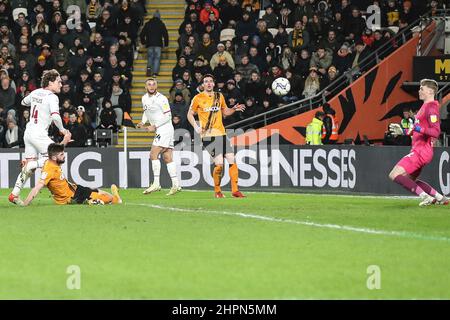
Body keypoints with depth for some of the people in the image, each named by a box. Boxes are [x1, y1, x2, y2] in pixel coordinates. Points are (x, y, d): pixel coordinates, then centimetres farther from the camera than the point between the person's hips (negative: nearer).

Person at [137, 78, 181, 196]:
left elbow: (168, 116, -14)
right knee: (167, 158, 5)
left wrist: (154, 126, -16)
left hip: (165, 128, -8)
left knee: (153, 154, -14)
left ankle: (156, 184, -16)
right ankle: (175, 185, 5)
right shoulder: (144, 98, 11)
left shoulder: (161, 99, -13)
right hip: (159, 131, 8)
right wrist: (143, 122, 10)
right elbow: (146, 111, 29)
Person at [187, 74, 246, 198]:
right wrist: (196, 127, -7)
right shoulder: (198, 98, 0)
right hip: (208, 135, -5)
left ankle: (235, 190, 4)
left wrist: (234, 109, 5)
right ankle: (217, 191, 3)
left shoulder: (219, 96, 12)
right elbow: (190, 114, 8)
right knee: (219, 163, -15)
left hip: (221, 134, 5)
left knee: (232, 160, -4)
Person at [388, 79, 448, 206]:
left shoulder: (431, 107, -14)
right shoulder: (425, 106, 18)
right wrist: (403, 131, 28)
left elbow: (435, 132, -24)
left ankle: (425, 196, -18)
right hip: (418, 150, 11)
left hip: (421, 151, -11)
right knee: (410, 180, 19)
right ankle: (440, 197, 17)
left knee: (394, 175, -17)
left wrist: (419, 129, -35)